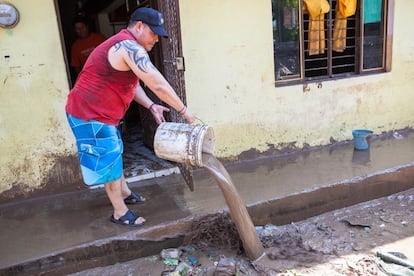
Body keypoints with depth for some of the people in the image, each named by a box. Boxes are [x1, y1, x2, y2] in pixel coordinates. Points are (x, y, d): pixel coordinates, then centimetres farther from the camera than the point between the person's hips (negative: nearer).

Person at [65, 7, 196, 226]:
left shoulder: (124, 46, 13)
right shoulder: (130, 47, -23)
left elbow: (132, 83, 13)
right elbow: (158, 85, -26)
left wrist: (151, 106, 0)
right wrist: (184, 111, -17)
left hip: (97, 111, 11)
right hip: (90, 114, -11)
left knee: (114, 154, 22)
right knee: (109, 161, 0)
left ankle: (125, 193, 41)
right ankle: (120, 213, 16)